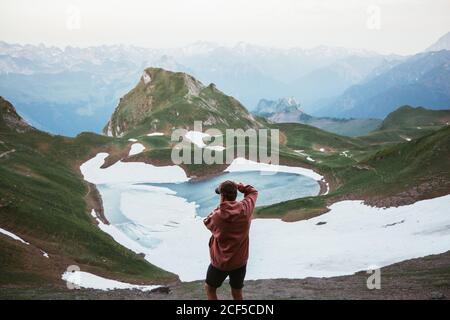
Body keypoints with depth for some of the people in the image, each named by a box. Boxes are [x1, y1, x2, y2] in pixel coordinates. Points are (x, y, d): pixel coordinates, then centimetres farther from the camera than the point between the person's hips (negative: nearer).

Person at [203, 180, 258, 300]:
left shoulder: (217, 215, -22)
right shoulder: (245, 208, -13)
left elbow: (207, 222, 3)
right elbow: (253, 192, 8)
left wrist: (218, 208, 6)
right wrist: (237, 186, -2)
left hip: (220, 262, -3)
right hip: (240, 261, 3)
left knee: (210, 288, 21)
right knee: (237, 294, 19)